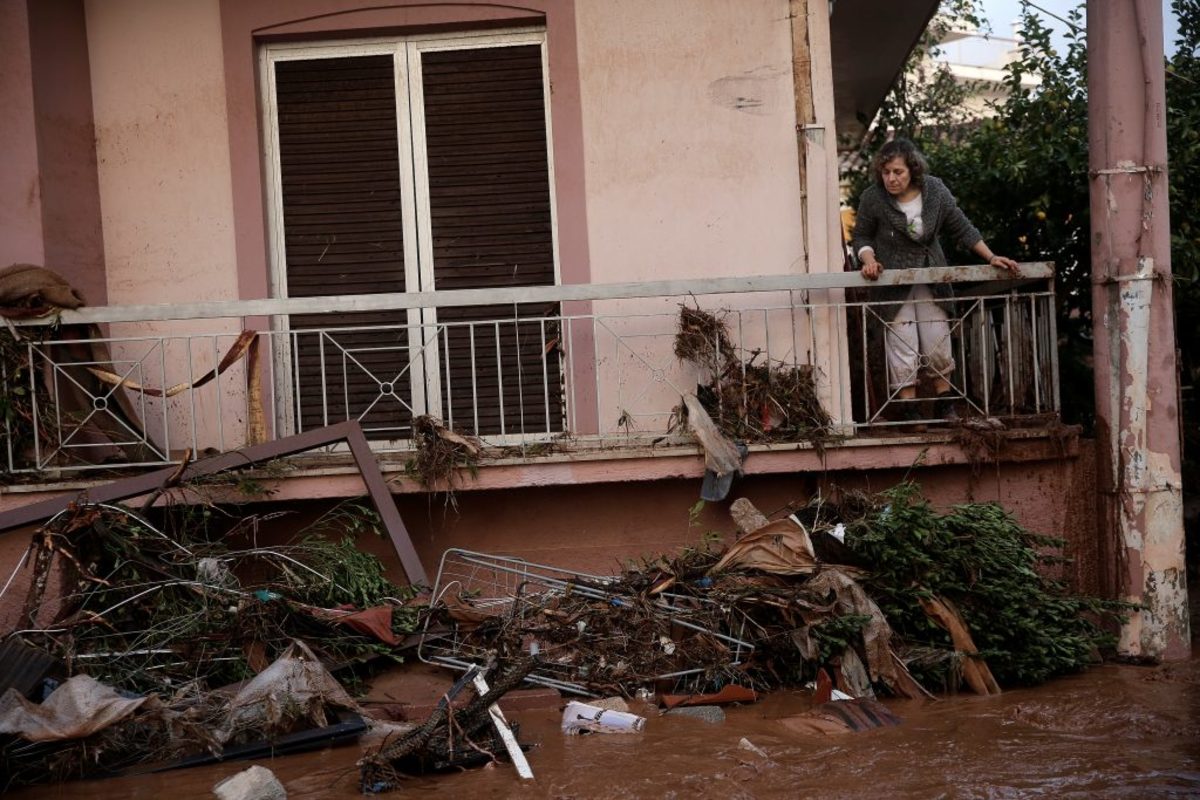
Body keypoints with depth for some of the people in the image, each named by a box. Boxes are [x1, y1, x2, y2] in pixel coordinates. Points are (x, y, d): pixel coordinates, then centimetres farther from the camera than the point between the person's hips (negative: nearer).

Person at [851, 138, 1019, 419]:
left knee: (939, 343, 4)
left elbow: (962, 229, 2)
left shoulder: (935, 191, -7)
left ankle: (946, 406, 18)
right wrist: (869, 261, -19)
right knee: (902, 346, -5)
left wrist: (991, 258, -3)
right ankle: (909, 412, 2)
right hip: (894, 282, -2)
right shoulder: (873, 198, -13)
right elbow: (861, 237, 0)